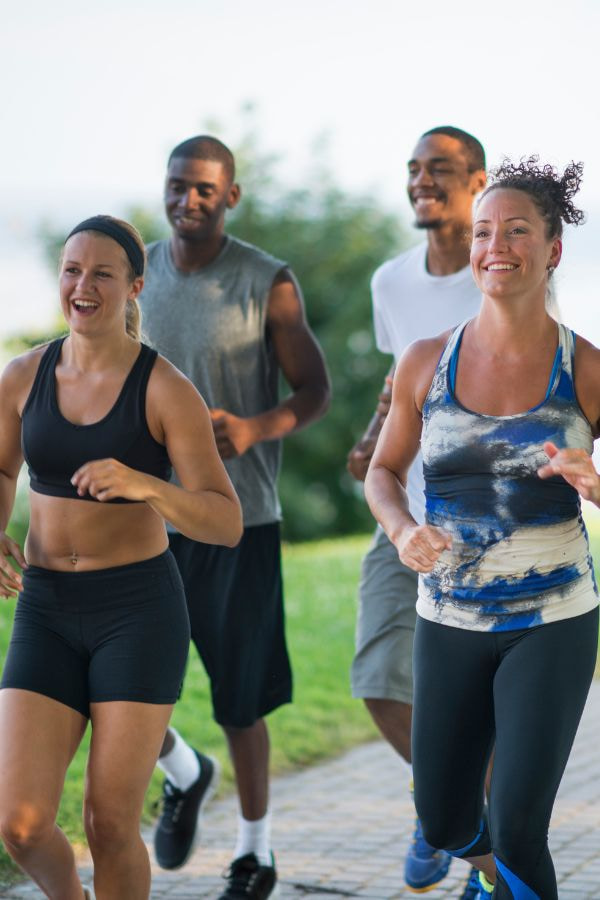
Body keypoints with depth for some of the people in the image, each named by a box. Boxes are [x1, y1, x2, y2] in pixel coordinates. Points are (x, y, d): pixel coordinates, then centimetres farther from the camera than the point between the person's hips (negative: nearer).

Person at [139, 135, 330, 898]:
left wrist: (253, 429, -20)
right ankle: (183, 774, 28)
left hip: (239, 517, -3)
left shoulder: (268, 283, -6)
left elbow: (314, 390, -1)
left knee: (239, 700, 4)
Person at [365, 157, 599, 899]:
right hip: (450, 622, 3)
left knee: (517, 833, -13)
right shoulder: (426, 363, -4)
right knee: (445, 824, 16)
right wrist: (402, 530, -12)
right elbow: (383, 471, 9)